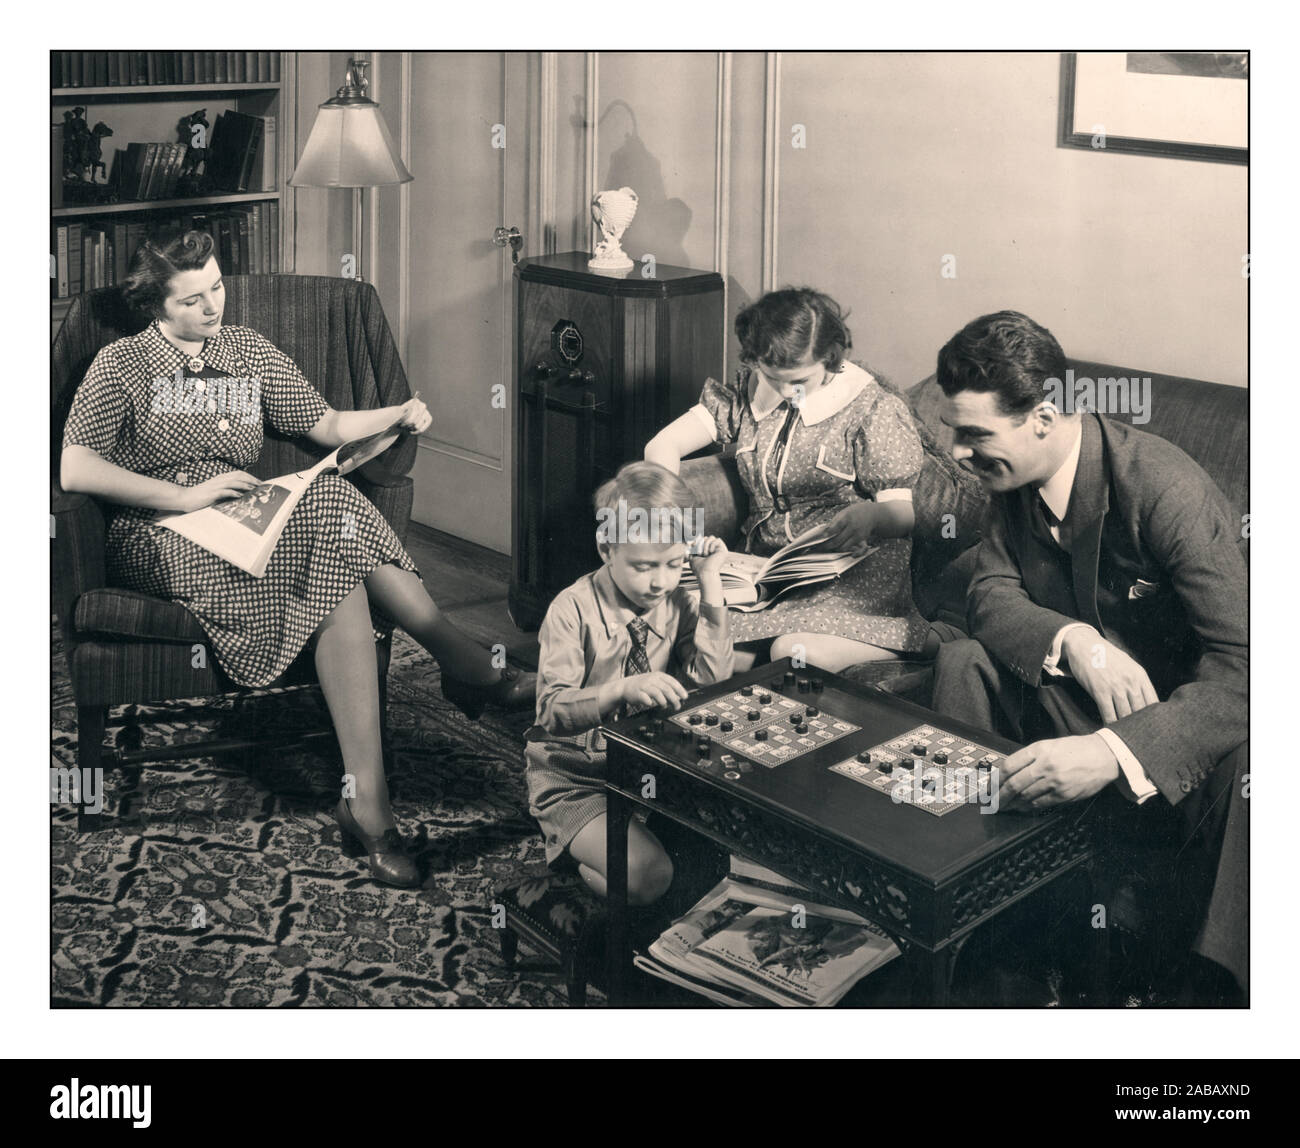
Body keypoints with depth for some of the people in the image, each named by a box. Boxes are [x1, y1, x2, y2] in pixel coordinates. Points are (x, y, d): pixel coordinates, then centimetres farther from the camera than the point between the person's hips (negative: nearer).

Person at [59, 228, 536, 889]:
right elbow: (72, 469, -9)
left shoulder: (248, 351, 20)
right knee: (338, 526, -33)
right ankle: (469, 668, -27)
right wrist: (184, 495, -16)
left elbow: (326, 425, 19)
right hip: (160, 538, -5)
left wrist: (398, 415, -1)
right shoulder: (121, 365, 4)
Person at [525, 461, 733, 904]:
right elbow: (553, 711, -22)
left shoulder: (679, 602, 0)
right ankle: (580, 849, 4)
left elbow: (712, 679, -13)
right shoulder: (573, 609, -15)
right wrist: (621, 690, -40)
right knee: (646, 876, -29)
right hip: (574, 779, -6)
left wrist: (710, 584, -15)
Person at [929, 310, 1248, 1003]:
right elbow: (993, 595, -3)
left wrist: (1112, 752, -54)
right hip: (1078, 698, 6)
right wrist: (1071, 640, -28)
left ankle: (1206, 989, -22)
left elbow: (1243, 667, -38)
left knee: (1240, 766, -38)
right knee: (962, 661, -13)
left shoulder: (1167, 491, -29)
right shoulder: (1015, 479, -7)